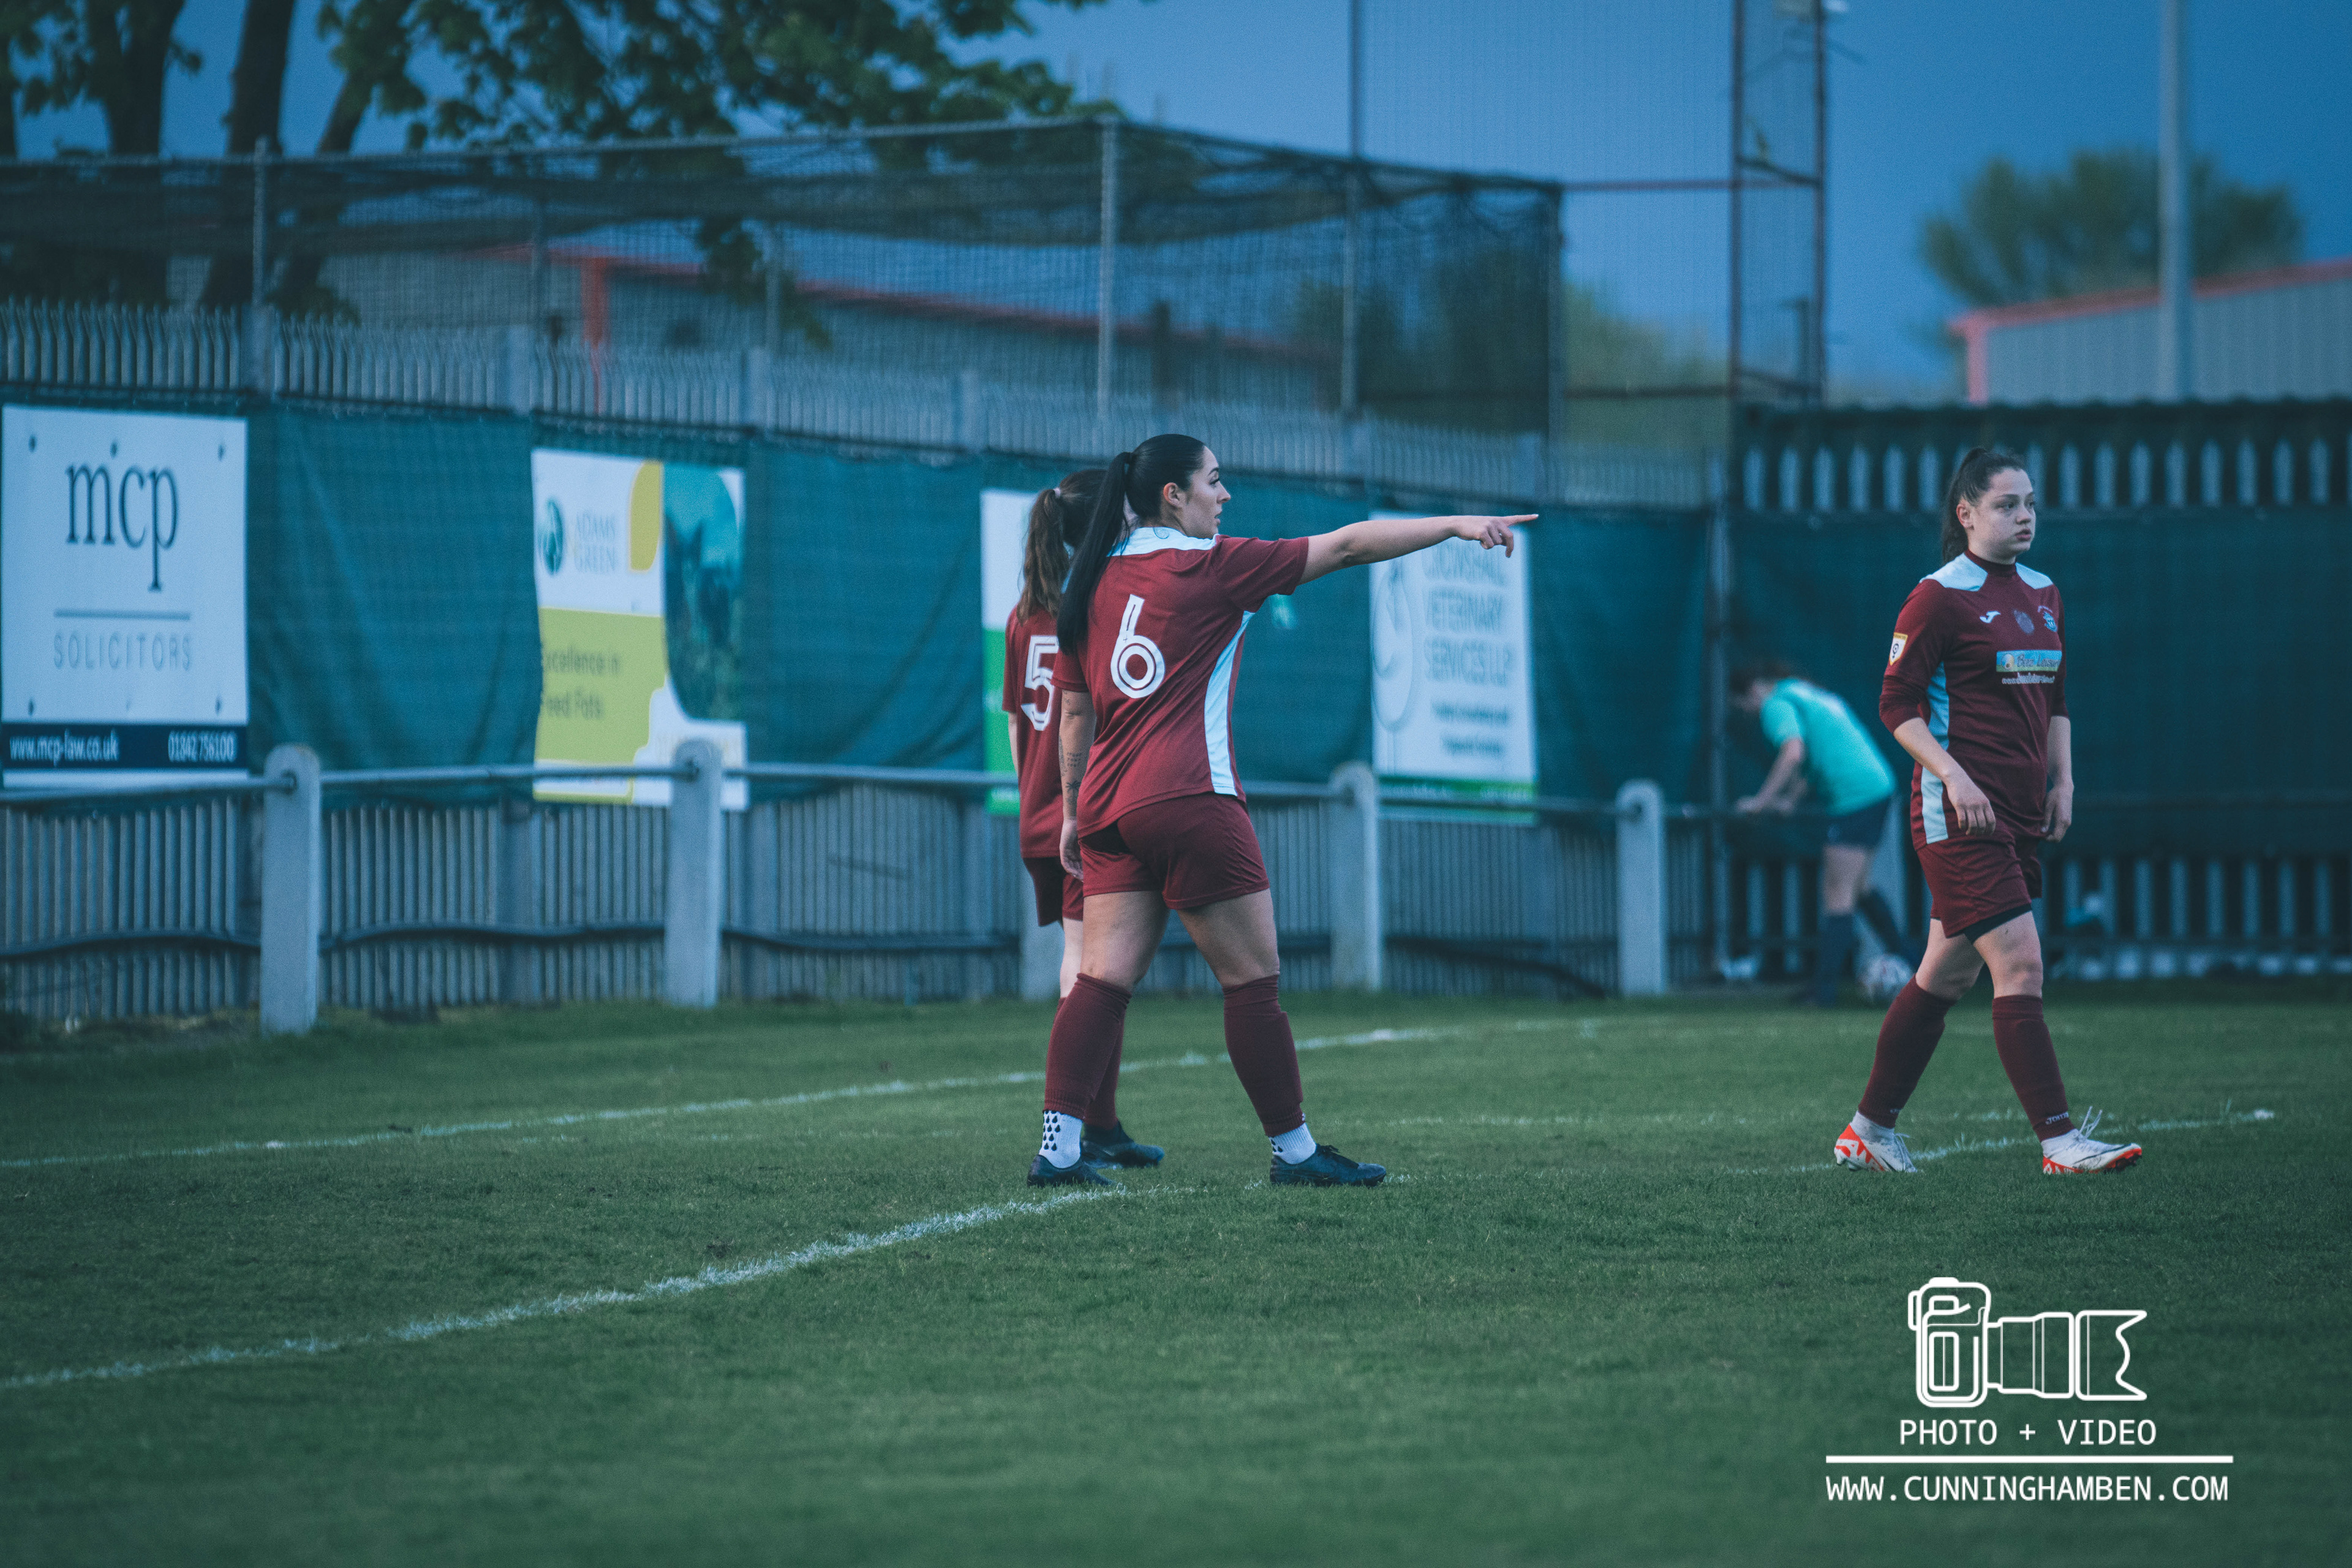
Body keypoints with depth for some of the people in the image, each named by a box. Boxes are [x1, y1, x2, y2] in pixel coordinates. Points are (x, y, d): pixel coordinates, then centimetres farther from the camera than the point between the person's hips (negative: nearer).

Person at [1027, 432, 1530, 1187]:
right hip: (1188, 802, -7)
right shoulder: (1210, 567, -5)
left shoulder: (1095, 583, 13)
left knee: (1102, 979, 3)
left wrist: (1074, 812, 25)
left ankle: (1058, 1144, -7)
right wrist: (1455, 526, -1)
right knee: (1254, 981, 1)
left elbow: (1074, 713, 17)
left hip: (1109, 809, 7)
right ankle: (1294, 1149, 6)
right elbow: (1345, 545, -4)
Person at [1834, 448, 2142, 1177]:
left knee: (1947, 974, 12)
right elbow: (1897, 705, -9)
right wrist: (1953, 775, -19)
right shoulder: (1939, 597, -9)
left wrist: (2063, 777, 9)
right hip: (1958, 813, -8)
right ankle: (2059, 1142, -15)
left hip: (2020, 814, 8)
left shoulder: (2044, 596, 14)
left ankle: (1869, 1131, 22)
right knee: (2020, 966, -14)